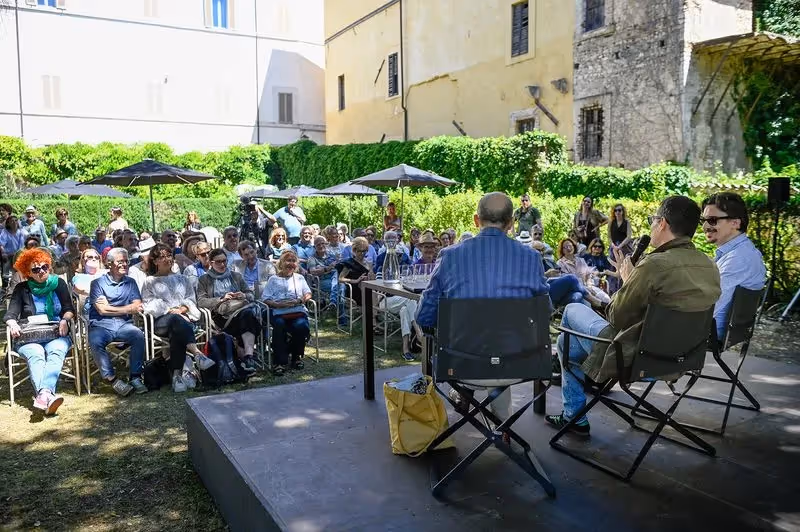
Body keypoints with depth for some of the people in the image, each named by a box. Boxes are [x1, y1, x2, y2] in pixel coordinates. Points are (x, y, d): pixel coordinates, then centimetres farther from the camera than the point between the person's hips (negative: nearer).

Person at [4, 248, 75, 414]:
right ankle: (47, 394, -60)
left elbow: (69, 309, 9)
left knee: (56, 352, -34)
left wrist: (64, 320, -12)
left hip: (56, 334, 0)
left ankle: (43, 396, -57)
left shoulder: (59, 283, 13)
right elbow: (10, 314, 3)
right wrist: (13, 324, -20)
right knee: (35, 354, -35)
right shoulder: (22, 289, 11)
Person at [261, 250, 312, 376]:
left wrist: (300, 300, -4)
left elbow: (308, 294, 18)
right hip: (279, 312, -1)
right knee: (279, 327, -35)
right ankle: (280, 361, -25)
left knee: (301, 326, -31)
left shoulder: (299, 277, 29)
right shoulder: (273, 279, 19)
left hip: (298, 310, 2)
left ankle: (297, 357, -7)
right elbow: (265, 299, 8)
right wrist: (278, 304, -11)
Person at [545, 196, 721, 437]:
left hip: (634, 357, -8)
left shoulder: (655, 265, -28)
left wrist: (625, 279, -2)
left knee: (572, 309, 15)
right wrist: (633, 278, 8)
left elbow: (616, 317, -17)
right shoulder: (710, 267, -2)